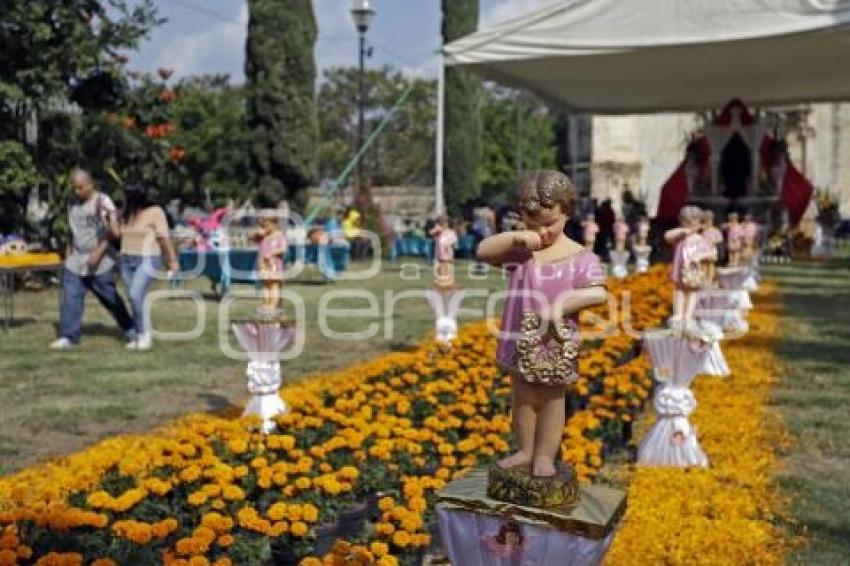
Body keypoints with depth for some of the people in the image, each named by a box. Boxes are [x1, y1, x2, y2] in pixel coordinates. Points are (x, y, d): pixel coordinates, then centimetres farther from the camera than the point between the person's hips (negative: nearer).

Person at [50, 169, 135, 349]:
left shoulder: (103, 202, -9)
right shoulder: (72, 203, 11)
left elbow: (112, 232, -14)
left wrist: (98, 252, -21)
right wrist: (69, 254, 17)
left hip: (100, 262, -5)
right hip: (76, 261, 5)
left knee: (111, 298, 4)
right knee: (70, 298, -3)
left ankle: (130, 329, 20)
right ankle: (68, 336, 1)